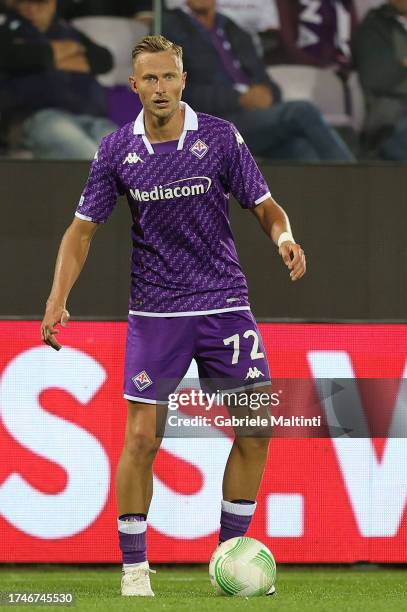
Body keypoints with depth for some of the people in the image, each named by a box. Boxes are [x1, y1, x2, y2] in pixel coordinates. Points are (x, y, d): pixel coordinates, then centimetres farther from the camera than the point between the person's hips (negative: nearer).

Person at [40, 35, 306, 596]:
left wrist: (284, 237, -21)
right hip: (154, 313, -1)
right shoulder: (117, 150, -1)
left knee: (255, 431, -4)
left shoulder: (220, 138, -4)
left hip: (224, 304, 1)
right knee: (142, 438, -7)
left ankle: (231, 551, 13)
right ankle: (134, 566, 6)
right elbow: (83, 229, 4)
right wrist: (57, 302, -9)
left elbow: (265, 207, 2)